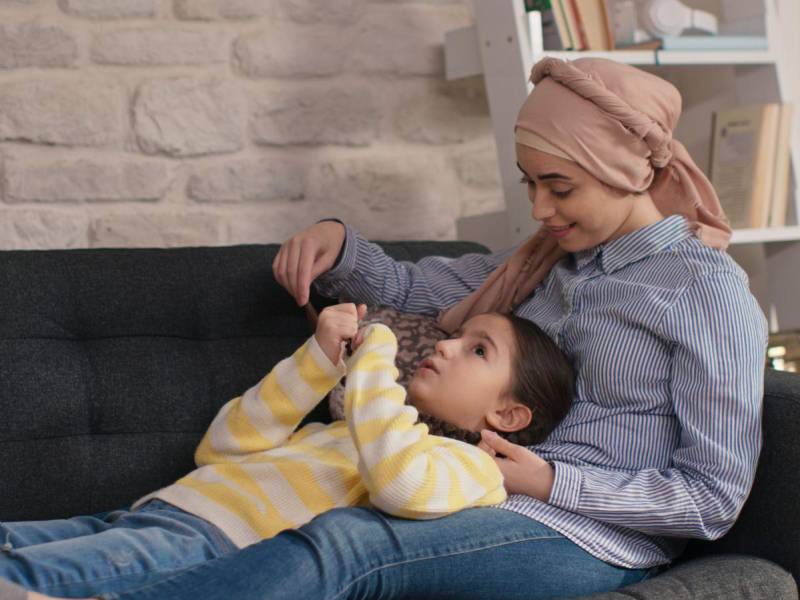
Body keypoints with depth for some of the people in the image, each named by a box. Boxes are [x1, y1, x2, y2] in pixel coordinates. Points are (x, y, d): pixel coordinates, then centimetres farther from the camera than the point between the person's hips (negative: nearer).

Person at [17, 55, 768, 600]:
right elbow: (410, 286, 24)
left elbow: (714, 495, -7)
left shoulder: (708, 289, -3)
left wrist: (551, 481, -13)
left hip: (602, 538, -7)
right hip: (510, 504, 7)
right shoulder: (548, 261, 20)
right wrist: (337, 243, 3)